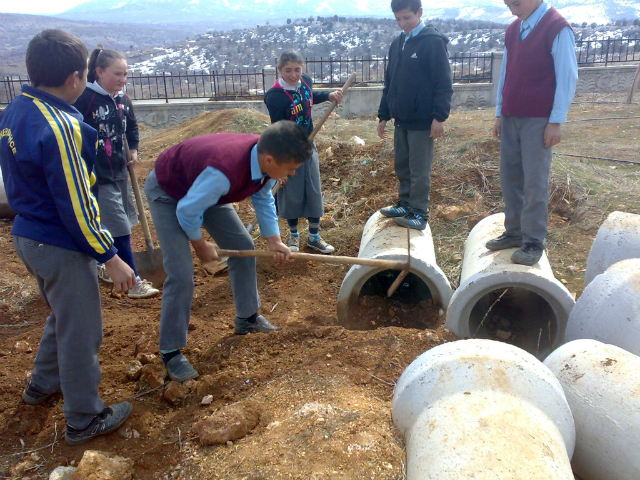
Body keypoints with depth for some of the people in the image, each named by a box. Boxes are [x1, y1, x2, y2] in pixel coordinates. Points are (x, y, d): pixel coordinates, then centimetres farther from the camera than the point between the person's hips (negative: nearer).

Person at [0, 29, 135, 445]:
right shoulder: (59, 127, -25)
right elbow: (75, 204, -24)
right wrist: (111, 258, -18)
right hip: (61, 247, -9)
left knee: (65, 315, 29)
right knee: (80, 332, 7)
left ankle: (43, 384, 48)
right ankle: (85, 419, 25)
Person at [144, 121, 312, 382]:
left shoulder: (265, 159, -20)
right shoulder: (225, 171, -44)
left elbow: (263, 198, 1)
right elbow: (187, 211, -30)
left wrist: (274, 240, -7)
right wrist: (201, 247, -14)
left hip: (202, 186, 8)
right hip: (167, 193, -8)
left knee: (243, 245, 9)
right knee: (181, 273, -15)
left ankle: (247, 317, 28)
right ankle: (170, 351, 3)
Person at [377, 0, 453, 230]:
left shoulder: (433, 42, -9)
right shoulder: (397, 44, 13)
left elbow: (444, 84, -13)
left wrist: (439, 116, -18)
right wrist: (383, 115, 16)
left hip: (422, 121, -7)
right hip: (401, 119, 7)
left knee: (419, 169, -1)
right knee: (401, 166, 14)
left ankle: (419, 213, 7)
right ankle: (405, 204, 28)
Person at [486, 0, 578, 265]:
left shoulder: (557, 28, -7)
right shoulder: (513, 29, 13)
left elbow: (567, 77, -10)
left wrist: (556, 121, -13)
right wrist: (500, 114, 14)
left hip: (539, 121, -6)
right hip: (511, 119, 6)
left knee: (535, 182, -5)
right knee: (509, 178, 7)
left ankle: (534, 241, 3)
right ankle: (515, 232, 18)